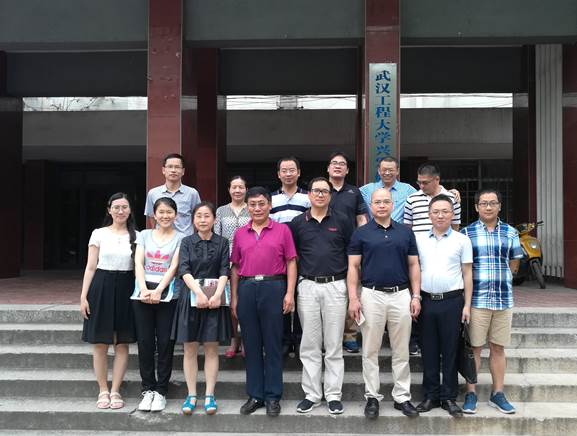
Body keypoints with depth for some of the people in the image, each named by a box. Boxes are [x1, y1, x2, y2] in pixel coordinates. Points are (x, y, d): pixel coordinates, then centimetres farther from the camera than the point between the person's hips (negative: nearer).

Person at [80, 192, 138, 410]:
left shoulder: (137, 236, 6)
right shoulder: (99, 234, 3)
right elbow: (91, 267, 2)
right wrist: (83, 296, -4)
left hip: (126, 290, 1)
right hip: (102, 288, -1)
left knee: (122, 343, 4)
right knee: (100, 343, 3)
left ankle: (115, 391, 13)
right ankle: (103, 390, 16)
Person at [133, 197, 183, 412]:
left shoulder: (181, 238, 5)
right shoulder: (144, 235, 13)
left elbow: (174, 267, -5)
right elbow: (138, 263, 2)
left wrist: (158, 291, -16)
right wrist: (144, 289, -13)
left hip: (168, 294, -2)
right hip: (143, 293, 2)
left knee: (165, 343, 0)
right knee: (145, 342, 3)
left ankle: (161, 391, 11)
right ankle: (148, 389, 14)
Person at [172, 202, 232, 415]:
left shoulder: (222, 243, 5)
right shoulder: (187, 242, 6)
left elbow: (224, 271, -3)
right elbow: (184, 270, -6)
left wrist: (217, 295, -18)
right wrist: (199, 293, -19)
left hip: (214, 299, 0)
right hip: (191, 297, 1)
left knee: (211, 348, 2)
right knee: (190, 348, 3)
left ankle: (209, 396, 8)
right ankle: (191, 395, 12)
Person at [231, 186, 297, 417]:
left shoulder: (282, 230, 3)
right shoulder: (240, 233, 12)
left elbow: (291, 263, 1)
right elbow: (235, 267, 13)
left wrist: (290, 293, -7)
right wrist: (234, 297, 8)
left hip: (273, 288, -3)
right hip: (246, 289, 3)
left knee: (273, 344, 3)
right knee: (251, 344, 8)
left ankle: (273, 396, 13)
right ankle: (255, 395, 19)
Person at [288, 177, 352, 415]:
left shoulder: (342, 221, 4)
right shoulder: (297, 223, 7)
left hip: (335, 286, -1)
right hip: (307, 287, 1)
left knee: (334, 346, 5)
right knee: (309, 345, 7)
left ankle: (334, 395, 14)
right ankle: (311, 394, 16)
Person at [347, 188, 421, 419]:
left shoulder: (405, 232, 8)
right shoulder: (361, 233, 2)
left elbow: (413, 265, 9)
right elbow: (353, 267, 1)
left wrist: (416, 296, 1)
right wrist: (353, 298, -8)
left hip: (401, 295, 2)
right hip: (372, 296, -1)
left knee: (401, 351, 8)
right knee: (370, 350, 6)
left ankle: (402, 397, 19)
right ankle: (372, 397, 17)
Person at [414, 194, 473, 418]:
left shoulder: (462, 240, 3)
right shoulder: (419, 239, 8)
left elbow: (467, 274, 4)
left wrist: (467, 305, -1)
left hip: (452, 301, -2)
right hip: (427, 301, 2)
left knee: (450, 350, 5)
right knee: (428, 350, 8)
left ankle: (449, 397, 15)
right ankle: (430, 395, 19)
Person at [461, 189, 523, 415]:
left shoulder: (510, 233, 9)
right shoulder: (466, 233, 1)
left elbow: (513, 265, 14)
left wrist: (497, 276, 5)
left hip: (504, 299, 3)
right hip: (476, 300, -2)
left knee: (498, 348, 11)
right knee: (474, 348, 3)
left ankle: (498, 394, 22)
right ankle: (471, 394, 13)